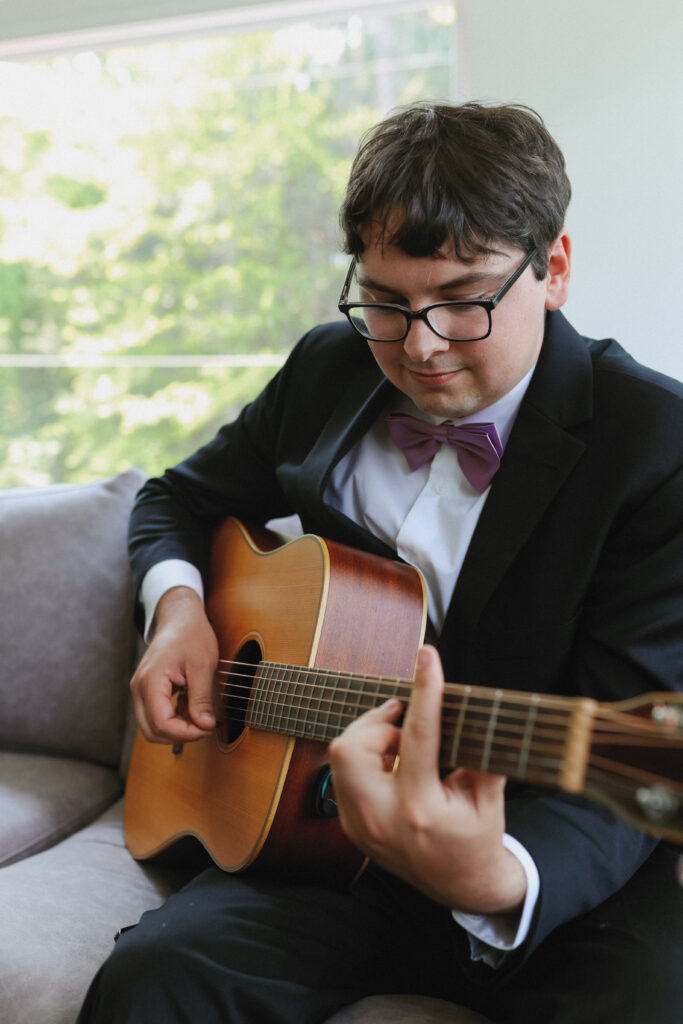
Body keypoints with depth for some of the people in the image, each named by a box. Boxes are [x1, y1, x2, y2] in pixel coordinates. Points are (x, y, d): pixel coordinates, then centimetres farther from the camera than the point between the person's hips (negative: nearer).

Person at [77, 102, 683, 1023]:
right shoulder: (328, 370, 4)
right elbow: (182, 496, 20)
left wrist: (498, 881, -40)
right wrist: (177, 601, -3)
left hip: (552, 863, -3)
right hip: (326, 831, 4)